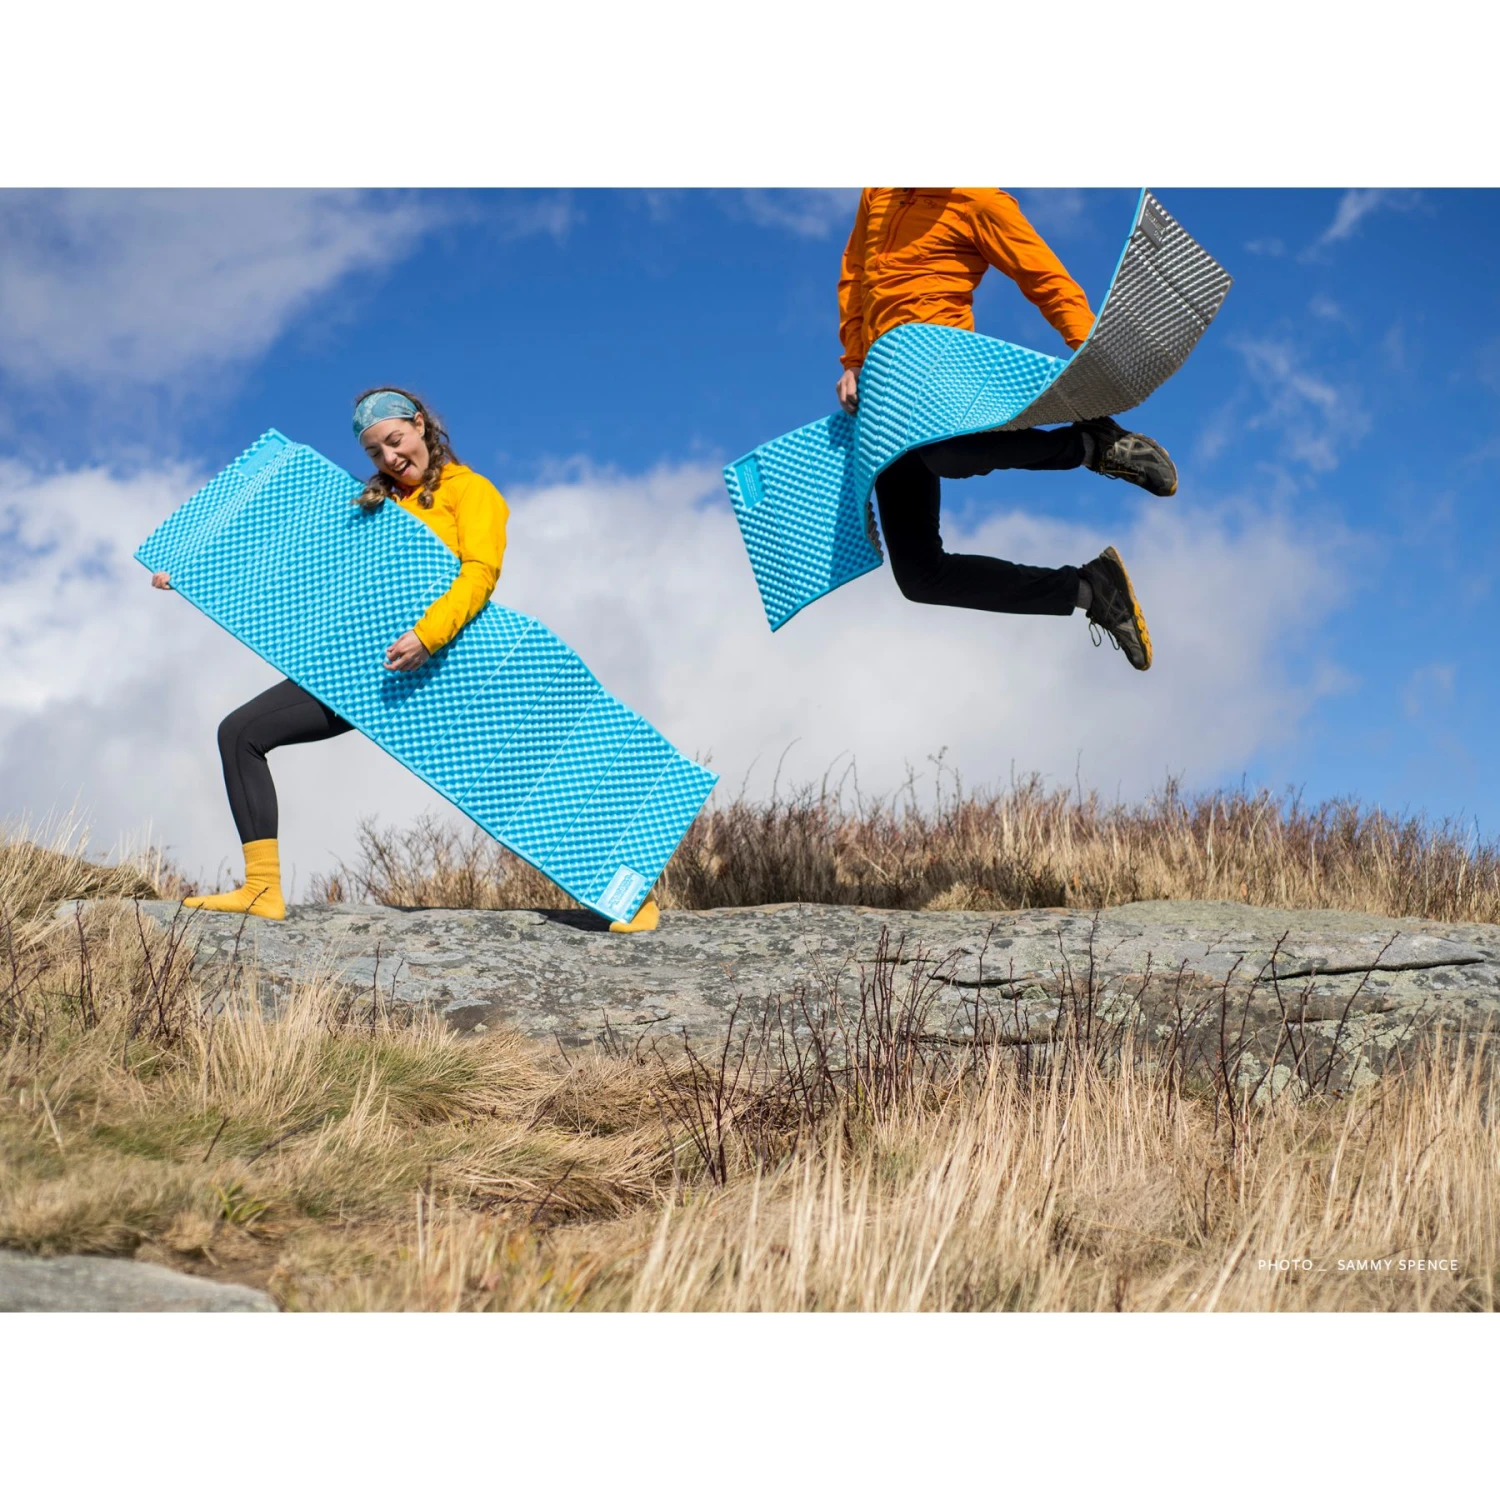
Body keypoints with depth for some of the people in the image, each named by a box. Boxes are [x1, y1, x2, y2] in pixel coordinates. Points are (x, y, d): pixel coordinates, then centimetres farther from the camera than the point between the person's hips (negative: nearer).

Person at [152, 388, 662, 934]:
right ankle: (262, 889, -6)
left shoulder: (468, 490, 1)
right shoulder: (367, 504, 18)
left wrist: (428, 635, -31)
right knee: (241, 732, -5)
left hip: (443, 660, -5)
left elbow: (480, 572, -14)